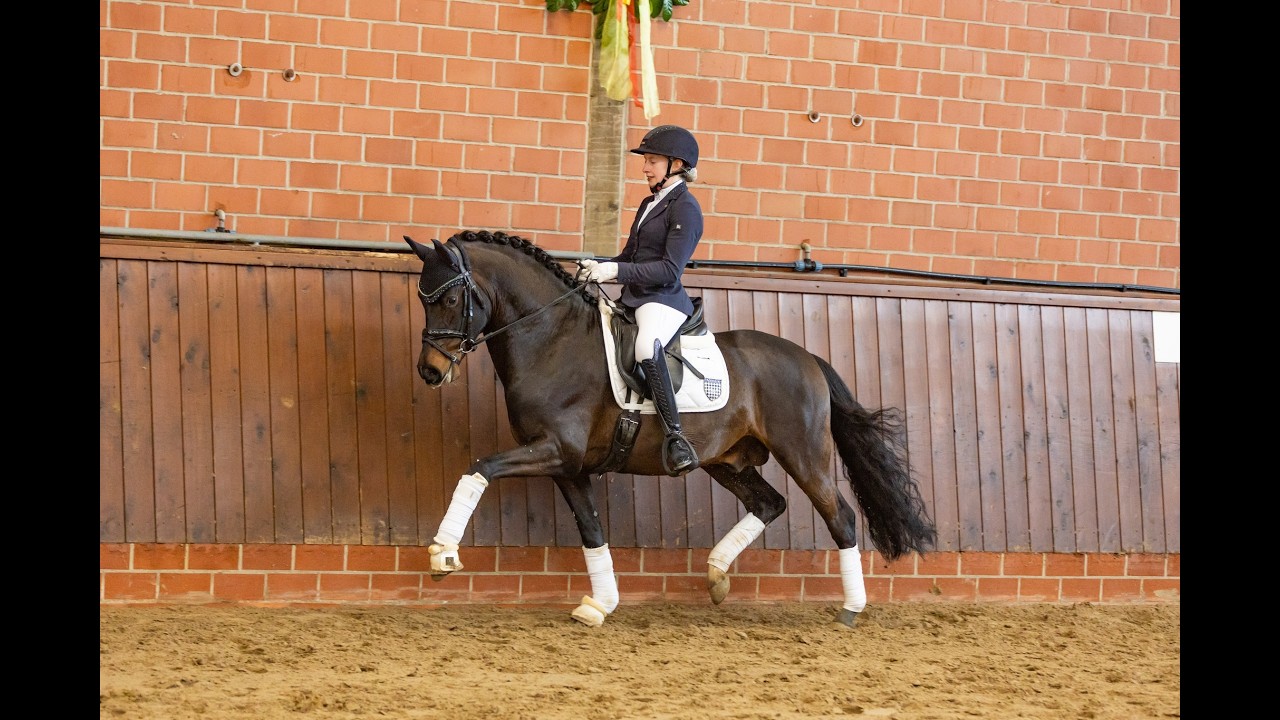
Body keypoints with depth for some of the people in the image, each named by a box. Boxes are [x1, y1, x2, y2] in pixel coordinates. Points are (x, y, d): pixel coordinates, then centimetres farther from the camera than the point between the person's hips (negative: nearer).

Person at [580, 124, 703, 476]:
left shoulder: (685, 207, -8)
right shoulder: (648, 204, 20)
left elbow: (669, 269, -16)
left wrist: (617, 271, -22)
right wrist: (598, 268, 4)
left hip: (664, 301, -10)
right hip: (633, 298, 10)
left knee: (646, 347, -39)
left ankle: (675, 436, -42)